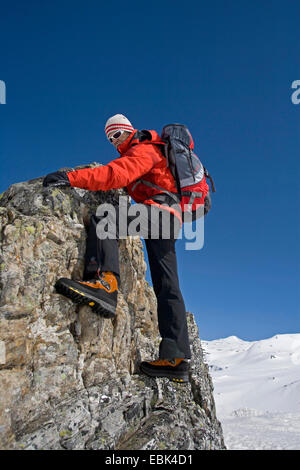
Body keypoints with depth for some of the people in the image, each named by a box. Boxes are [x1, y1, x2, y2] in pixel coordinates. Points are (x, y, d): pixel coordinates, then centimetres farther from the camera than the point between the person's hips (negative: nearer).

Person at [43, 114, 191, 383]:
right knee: (167, 287, -1)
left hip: (159, 209, -9)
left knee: (102, 219, -24)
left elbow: (118, 174, -17)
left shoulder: (144, 150, 3)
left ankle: (105, 282, -47)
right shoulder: (140, 154, 35)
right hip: (170, 221, 9)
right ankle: (177, 359, -5)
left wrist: (72, 178, -26)